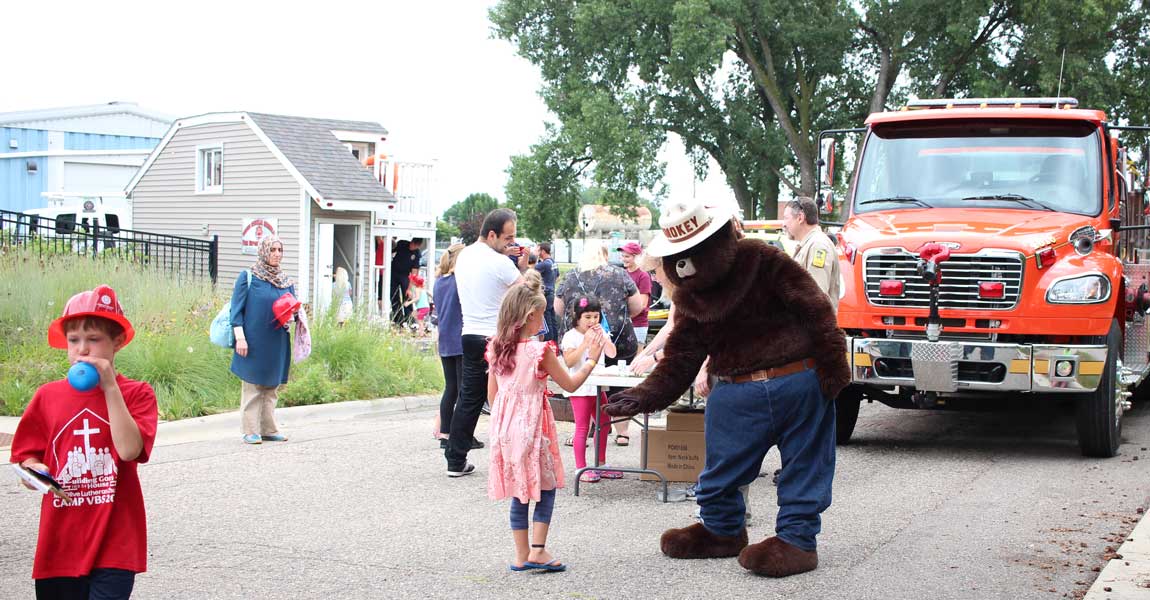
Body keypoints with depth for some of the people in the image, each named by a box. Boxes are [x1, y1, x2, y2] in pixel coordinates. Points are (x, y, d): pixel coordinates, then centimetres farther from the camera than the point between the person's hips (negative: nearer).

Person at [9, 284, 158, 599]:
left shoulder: (137, 394, -3)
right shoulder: (47, 396, 5)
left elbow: (129, 449, -19)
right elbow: (28, 458, 11)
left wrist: (110, 388, -18)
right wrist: (35, 470, -11)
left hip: (114, 544, -3)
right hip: (60, 543, 3)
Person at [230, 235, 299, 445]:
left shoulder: (286, 281, 11)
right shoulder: (248, 278, -3)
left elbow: (294, 306, 17)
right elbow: (237, 309, -5)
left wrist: (294, 311, -8)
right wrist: (240, 337, -13)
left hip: (277, 343, 5)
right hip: (254, 342, -5)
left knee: (272, 388, 9)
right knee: (252, 387, -2)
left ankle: (269, 429, 15)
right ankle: (251, 432, 2)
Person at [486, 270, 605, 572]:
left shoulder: (497, 348, 2)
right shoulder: (541, 351, -14)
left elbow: (492, 394, 9)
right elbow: (570, 384, -3)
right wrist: (591, 360, 8)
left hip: (504, 426, 6)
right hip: (533, 426, -5)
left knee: (519, 492, 12)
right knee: (545, 487, 8)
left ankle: (521, 555, 15)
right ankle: (537, 550, 1)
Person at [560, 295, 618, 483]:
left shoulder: (600, 332, 11)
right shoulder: (571, 336, -9)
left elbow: (612, 354, 4)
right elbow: (569, 362, -19)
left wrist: (603, 338, -11)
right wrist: (586, 343, -24)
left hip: (598, 386, 7)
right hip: (580, 388, -7)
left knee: (604, 424, 11)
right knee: (582, 427, -5)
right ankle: (581, 467, 0)